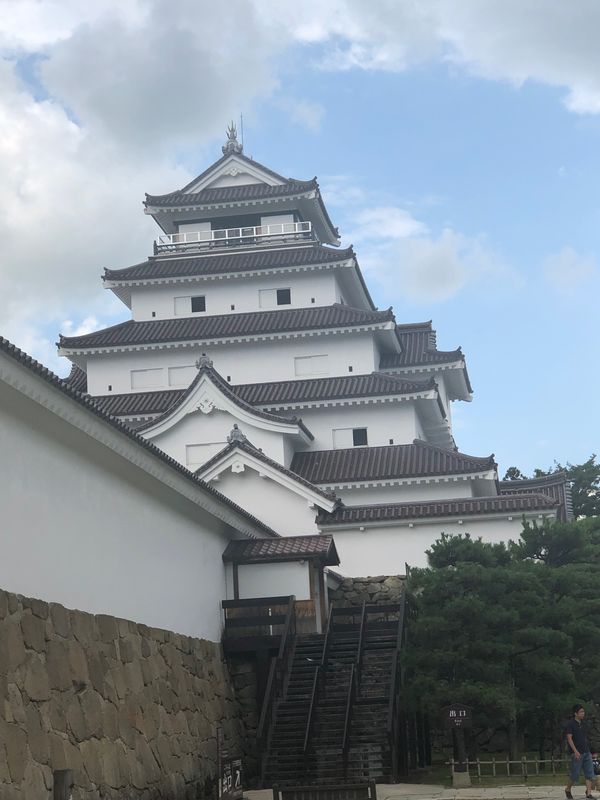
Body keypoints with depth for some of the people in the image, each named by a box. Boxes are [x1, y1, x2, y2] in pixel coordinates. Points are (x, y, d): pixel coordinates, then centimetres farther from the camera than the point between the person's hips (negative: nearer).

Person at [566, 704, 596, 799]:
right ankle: (567, 790, 23)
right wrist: (575, 751, -22)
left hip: (587, 752, 7)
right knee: (574, 775, 1)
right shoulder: (571, 724, -8)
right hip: (577, 754, -7)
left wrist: (588, 750, 19)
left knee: (590, 774, -4)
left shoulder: (582, 724, 13)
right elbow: (569, 738, -14)